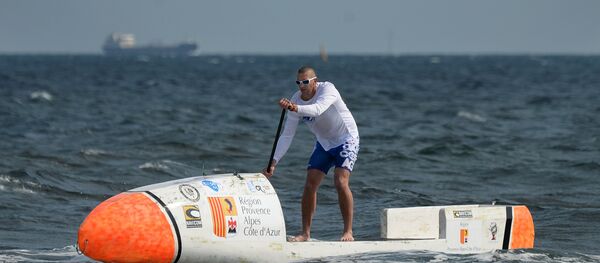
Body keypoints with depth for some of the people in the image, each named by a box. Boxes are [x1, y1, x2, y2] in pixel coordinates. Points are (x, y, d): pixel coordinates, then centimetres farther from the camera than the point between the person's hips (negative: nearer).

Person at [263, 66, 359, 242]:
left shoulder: (327, 89, -25)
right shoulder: (296, 100, -10)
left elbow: (318, 109, -48)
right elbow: (287, 135, -9)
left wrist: (295, 108, -65)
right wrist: (274, 162, -18)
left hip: (346, 140, -6)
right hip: (324, 143, 6)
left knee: (340, 182, -21)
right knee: (310, 184, -3)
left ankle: (348, 232, -14)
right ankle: (305, 233, 5)